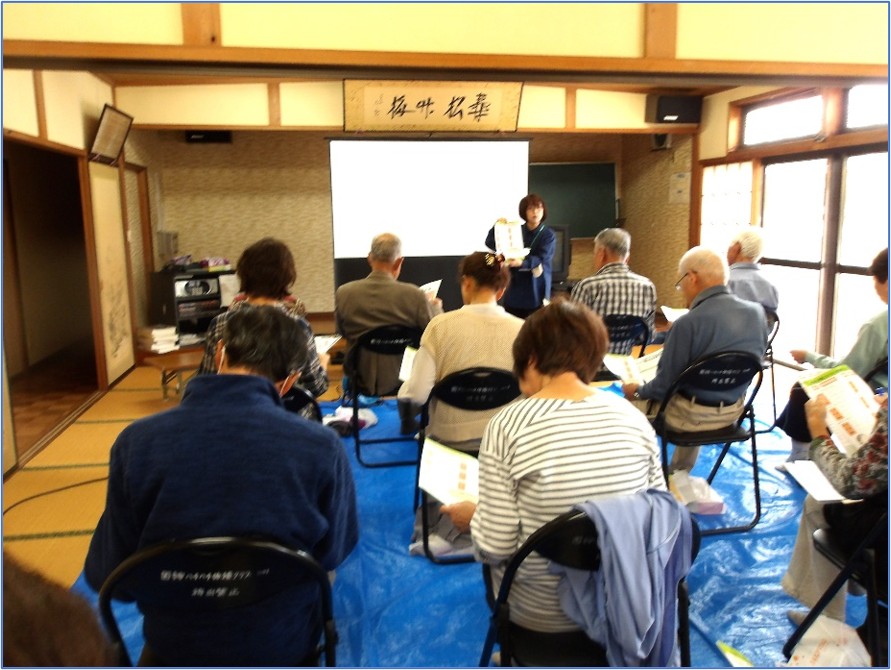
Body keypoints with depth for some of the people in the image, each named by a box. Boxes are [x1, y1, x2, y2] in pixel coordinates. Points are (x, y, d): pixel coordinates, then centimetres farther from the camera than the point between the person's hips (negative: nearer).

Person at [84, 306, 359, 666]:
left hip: (174, 647, 2)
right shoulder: (321, 447, -26)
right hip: (285, 643, -1)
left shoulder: (136, 442, -23)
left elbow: (106, 575, -11)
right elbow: (333, 552, -8)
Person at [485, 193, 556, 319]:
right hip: (513, 293, 3)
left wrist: (521, 262, -35)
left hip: (536, 294, -2)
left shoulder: (549, 235, -1)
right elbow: (490, 243, 3)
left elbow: (541, 260, -16)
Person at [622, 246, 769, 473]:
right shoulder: (757, 313, -7)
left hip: (693, 416, -6)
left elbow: (665, 384, -19)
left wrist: (637, 391, 1)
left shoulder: (688, 323, -27)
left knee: (631, 402, 19)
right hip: (733, 411, 6)